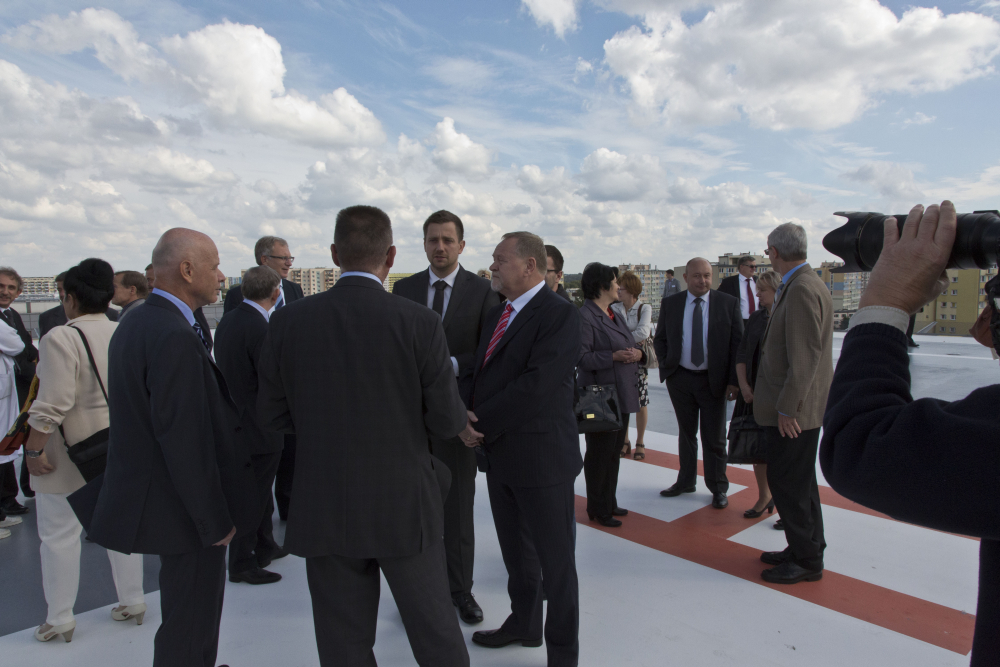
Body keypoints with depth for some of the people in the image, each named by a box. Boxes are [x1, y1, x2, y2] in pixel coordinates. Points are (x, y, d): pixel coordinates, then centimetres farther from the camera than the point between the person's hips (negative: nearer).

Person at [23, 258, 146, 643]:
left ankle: (60, 619, 22)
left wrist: (34, 449, -13)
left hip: (71, 451, -6)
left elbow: (53, 404, -21)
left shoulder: (62, 338, -16)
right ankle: (133, 602, 27)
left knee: (59, 534, 9)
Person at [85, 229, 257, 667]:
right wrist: (215, 520, -19)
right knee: (190, 626, 7)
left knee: (185, 610, 26)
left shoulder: (135, 323, 7)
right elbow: (185, 441, -27)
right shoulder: (174, 337, -25)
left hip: (151, 495, 10)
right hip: (184, 509, -10)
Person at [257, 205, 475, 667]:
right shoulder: (420, 322, -14)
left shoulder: (289, 321, -6)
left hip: (323, 511, 3)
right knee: (435, 630, 17)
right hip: (403, 505, -2)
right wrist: (460, 425, 13)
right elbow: (446, 421, -10)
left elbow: (272, 414, 2)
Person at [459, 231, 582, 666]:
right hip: (499, 455, 8)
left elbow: (538, 384, -24)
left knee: (555, 562, 7)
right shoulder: (497, 315, 13)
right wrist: (466, 410, -8)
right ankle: (524, 623, 44)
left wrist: (480, 419, -18)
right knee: (516, 553, 23)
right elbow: (475, 372, 13)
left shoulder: (559, 314, -14)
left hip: (541, 458, -8)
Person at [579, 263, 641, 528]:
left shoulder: (615, 315, 16)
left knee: (615, 451, 16)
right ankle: (598, 509, 14)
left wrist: (638, 354, -4)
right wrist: (613, 356, -25)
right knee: (600, 453, 0)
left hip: (621, 394, 9)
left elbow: (629, 347, 18)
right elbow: (581, 357, -19)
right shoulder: (584, 317, -13)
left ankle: (609, 503, 29)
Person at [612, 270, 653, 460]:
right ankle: (624, 441, 21)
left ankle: (640, 443, 19)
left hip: (638, 361, -2)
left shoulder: (644, 308, -6)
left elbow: (643, 333, -20)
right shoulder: (614, 308, 1)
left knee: (640, 403, 3)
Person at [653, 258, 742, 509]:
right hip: (680, 379, 2)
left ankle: (718, 489, 22)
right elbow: (660, 339, 10)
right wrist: (666, 367, -1)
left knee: (714, 438, 6)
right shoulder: (670, 304, 3)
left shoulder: (728, 304, -3)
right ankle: (685, 481, 30)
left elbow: (737, 344, -3)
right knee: (686, 434, 15)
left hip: (713, 381, -2)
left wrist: (734, 380, -8)